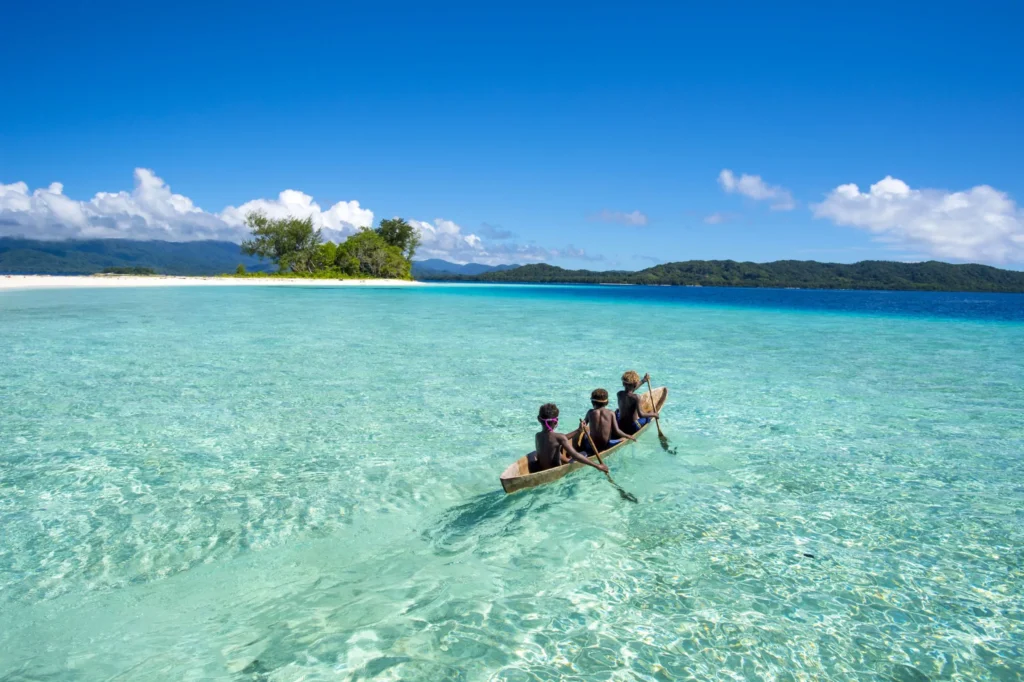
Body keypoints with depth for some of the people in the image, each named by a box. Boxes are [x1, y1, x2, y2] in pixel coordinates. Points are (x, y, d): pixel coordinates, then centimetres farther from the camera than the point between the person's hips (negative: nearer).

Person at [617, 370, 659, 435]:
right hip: (633, 428, -2)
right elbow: (641, 415, -27)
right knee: (651, 414, 20)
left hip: (620, 426, 2)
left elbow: (629, 390, 16)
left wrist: (643, 381, 23)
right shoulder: (636, 397, -23)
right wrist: (653, 414, -11)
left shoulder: (620, 394, -6)